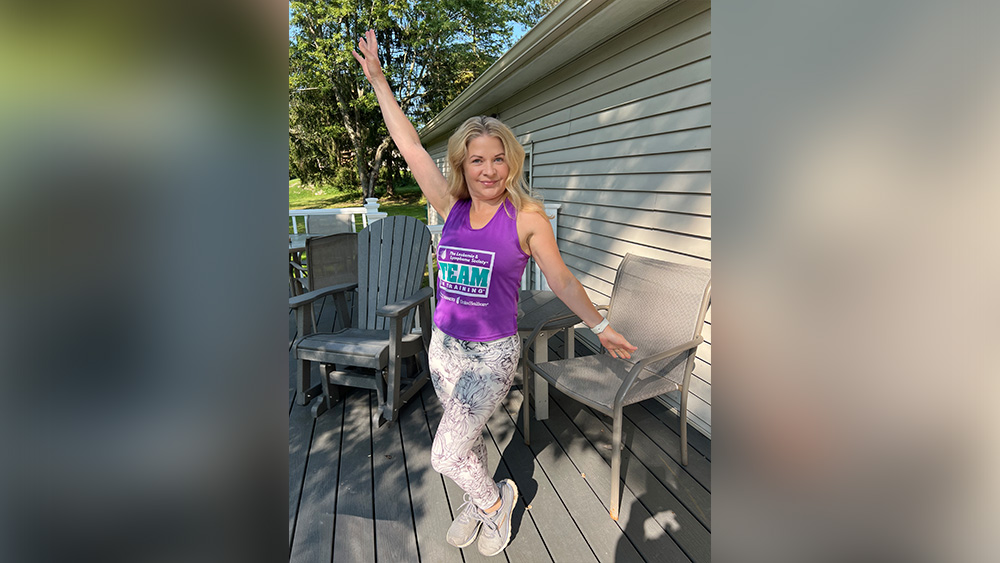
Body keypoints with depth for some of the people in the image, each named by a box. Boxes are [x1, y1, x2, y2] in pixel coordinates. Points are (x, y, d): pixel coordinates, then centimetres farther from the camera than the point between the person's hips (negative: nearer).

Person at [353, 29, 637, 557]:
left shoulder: (526, 217, -12)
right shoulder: (452, 208, -2)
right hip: (445, 346, 5)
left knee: (444, 456, -5)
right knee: (466, 435, 22)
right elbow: (410, 147, 2)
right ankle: (479, 501, 50)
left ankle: (495, 499, 26)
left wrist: (601, 325, -10)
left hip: (493, 353, -4)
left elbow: (562, 280, -5)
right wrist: (378, 80, 6)